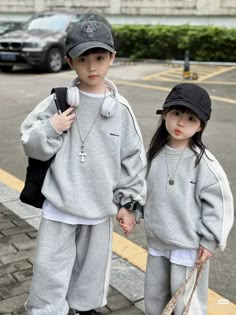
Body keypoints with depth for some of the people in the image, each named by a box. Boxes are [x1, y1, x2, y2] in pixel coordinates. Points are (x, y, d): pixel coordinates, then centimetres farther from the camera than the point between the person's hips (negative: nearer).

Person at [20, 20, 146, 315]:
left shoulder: (120, 109, -6)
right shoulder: (58, 101, -9)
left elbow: (133, 158, 1)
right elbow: (31, 145, -2)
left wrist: (128, 202, 3)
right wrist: (51, 129, -21)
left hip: (100, 207, 2)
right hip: (59, 205, -1)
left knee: (92, 268, 20)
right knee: (50, 271, 8)